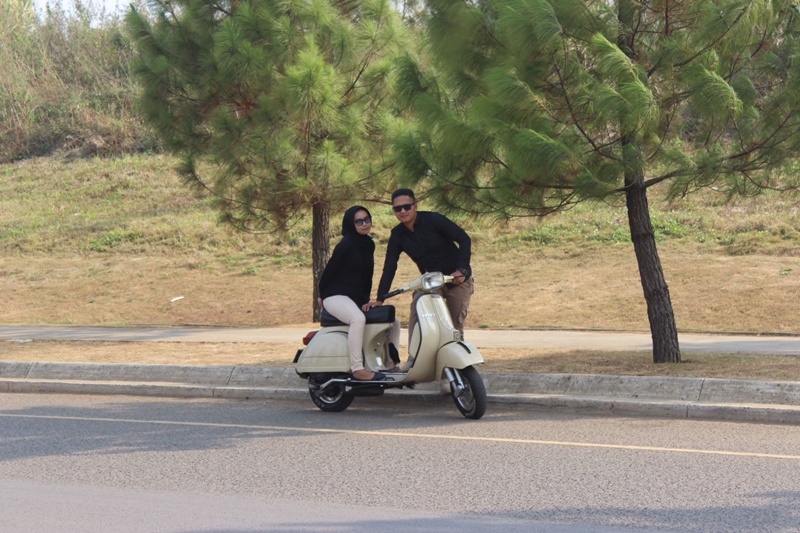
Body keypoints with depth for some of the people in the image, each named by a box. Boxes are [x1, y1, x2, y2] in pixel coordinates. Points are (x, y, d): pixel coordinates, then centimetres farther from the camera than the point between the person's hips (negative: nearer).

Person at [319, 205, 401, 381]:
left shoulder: (368, 245, 13)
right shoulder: (346, 244, -12)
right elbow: (329, 270, -8)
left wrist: (366, 300, 3)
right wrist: (322, 295, 2)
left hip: (357, 299, 9)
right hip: (336, 297, -9)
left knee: (394, 322, 4)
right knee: (358, 319, -39)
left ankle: (393, 366, 7)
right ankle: (357, 369, -41)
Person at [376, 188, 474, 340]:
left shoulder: (433, 220, -15)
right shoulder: (397, 235, -2)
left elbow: (464, 239, -14)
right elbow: (389, 268, -3)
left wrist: (461, 270, -26)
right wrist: (379, 299, -12)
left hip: (458, 280, -3)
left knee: (455, 325, -2)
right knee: (415, 319, -19)